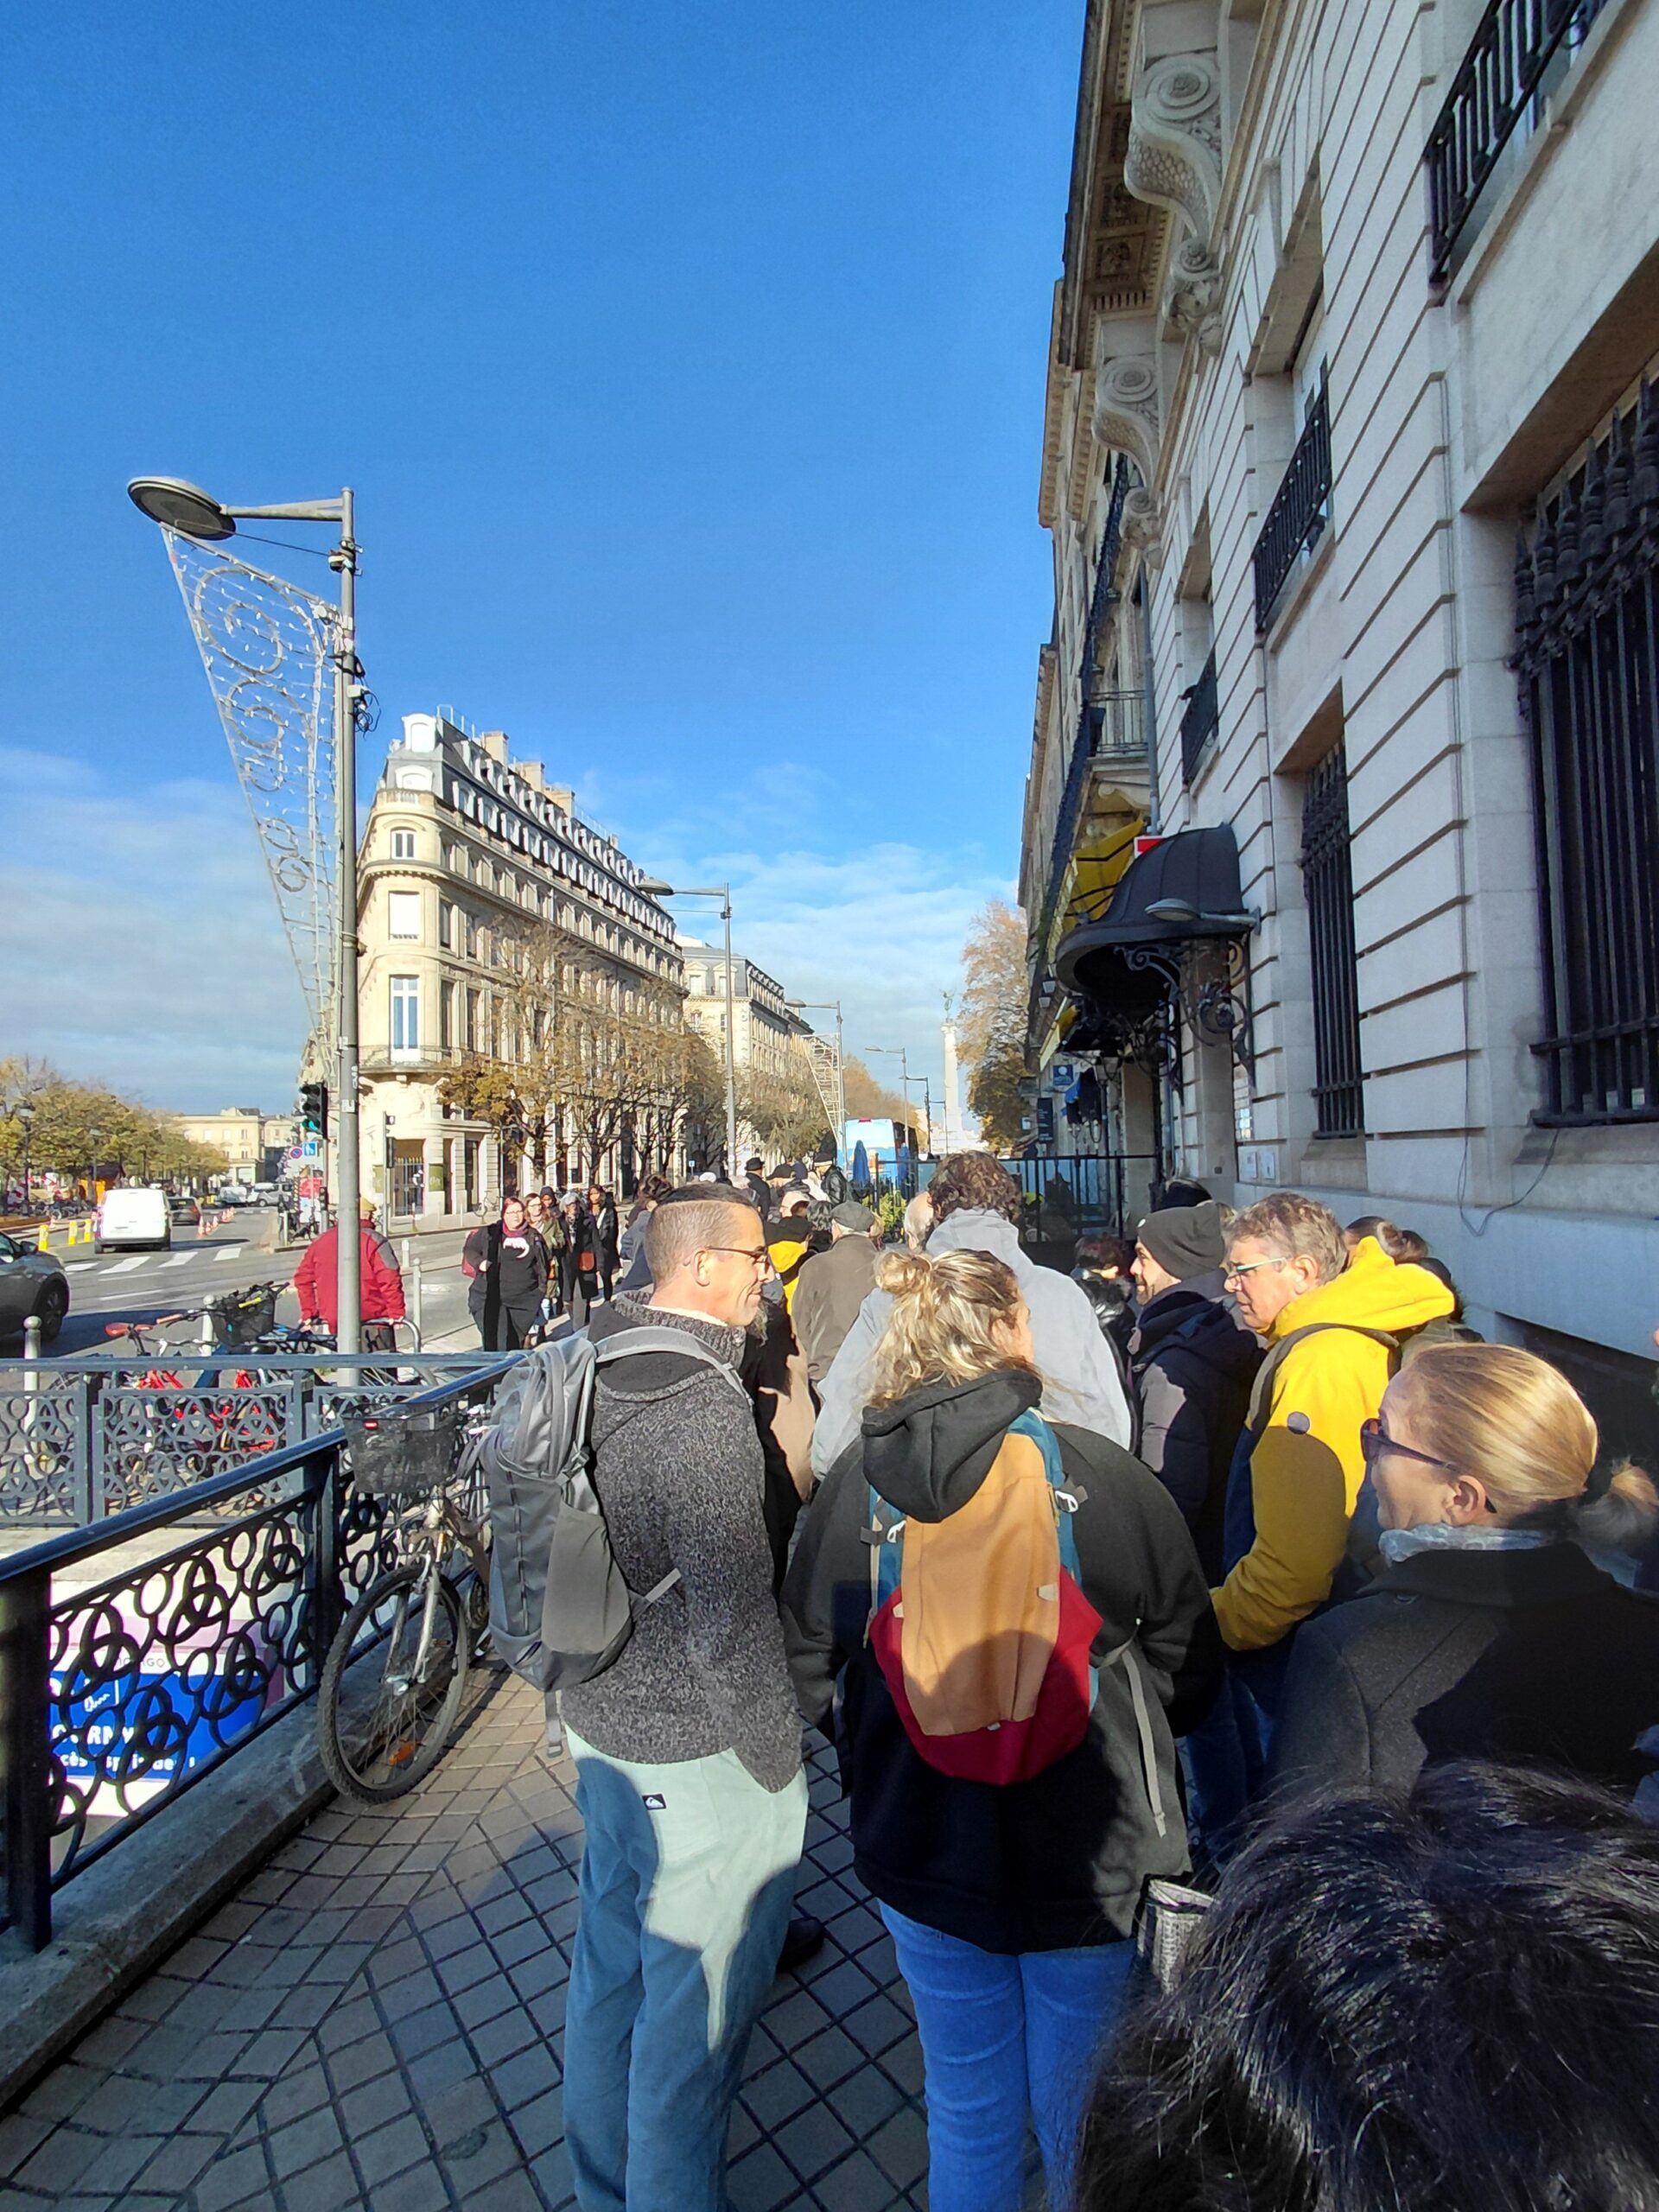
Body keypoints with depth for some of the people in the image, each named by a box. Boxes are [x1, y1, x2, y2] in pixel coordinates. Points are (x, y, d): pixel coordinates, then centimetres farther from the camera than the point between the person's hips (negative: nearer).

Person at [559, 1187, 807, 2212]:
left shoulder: (595, 1369, -3)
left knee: (611, 1963, 27)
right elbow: (734, 1620, -28)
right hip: (697, 1756, -8)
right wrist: (779, 1762, -11)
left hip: (598, 1723, 9)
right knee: (693, 2000, 14)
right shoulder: (705, 1405, -29)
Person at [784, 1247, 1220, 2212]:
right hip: (1091, 1861, -1)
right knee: (1082, 2112, 25)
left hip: (923, 1855, 2)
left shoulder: (854, 1482, -15)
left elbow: (811, 1667, -2)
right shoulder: (1102, 1475, -20)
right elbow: (1189, 1664, -7)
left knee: (967, 2109, 26)